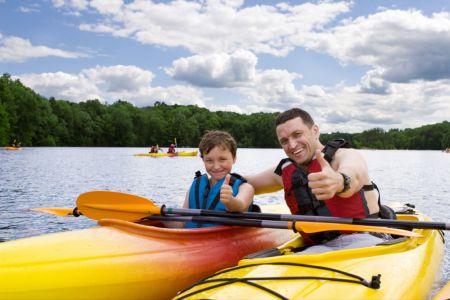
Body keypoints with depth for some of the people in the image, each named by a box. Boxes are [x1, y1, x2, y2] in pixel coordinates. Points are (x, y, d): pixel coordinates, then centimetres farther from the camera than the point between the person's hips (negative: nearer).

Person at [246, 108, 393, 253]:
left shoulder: (347, 155, -4)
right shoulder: (285, 172, 14)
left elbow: (353, 176, -31)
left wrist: (339, 182, -54)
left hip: (365, 240, -4)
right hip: (321, 248, 5)